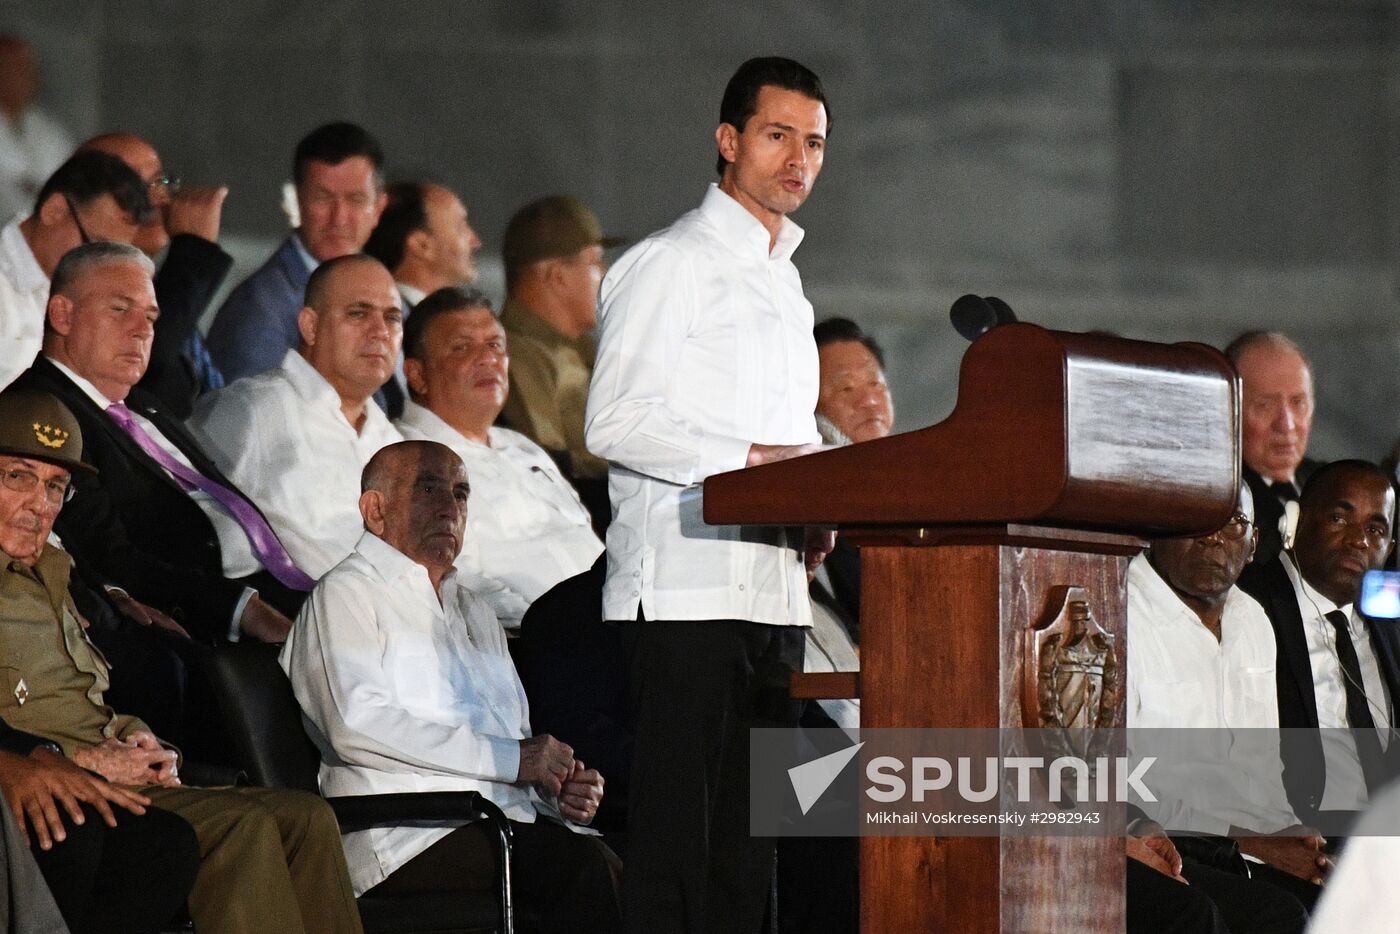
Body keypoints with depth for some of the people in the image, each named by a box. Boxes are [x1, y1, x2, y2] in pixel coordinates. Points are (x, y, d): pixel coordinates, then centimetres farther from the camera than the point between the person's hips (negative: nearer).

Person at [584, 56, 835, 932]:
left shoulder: (786, 280, 23)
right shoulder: (672, 262, -3)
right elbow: (615, 421, -13)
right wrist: (749, 461, -18)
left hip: (776, 588, 8)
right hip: (688, 588, -8)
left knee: (748, 840, 7)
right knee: (677, 827, -10)